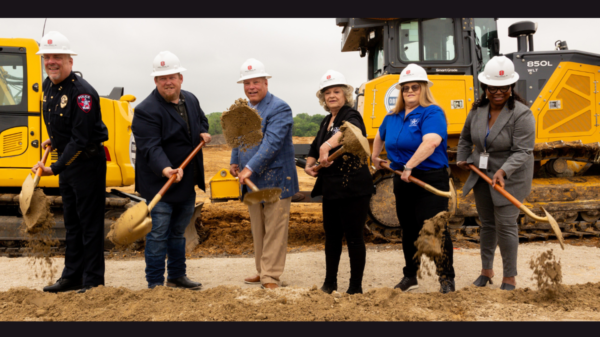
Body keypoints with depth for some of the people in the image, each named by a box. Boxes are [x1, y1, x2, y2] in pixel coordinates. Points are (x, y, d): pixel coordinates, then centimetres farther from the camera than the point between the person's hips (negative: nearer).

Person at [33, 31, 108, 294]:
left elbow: (80, 140, -26)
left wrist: (55, 168, -28)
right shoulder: (48, 86, 6)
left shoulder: (82, 92, -22)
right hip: (67, 161, 9)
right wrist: (54, 140, 34)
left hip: (88, 162, -9)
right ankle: (72, 277, 25)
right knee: (72, 223, 15)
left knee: (90, 223, -2)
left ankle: (93, 281, 7)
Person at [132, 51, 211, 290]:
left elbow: (202, 120, 29)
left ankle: (177, 276, 32)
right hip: (160, 182, -7)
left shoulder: (191, 100, 8)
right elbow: (150, 147, -26)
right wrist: (165, 170, -41)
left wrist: (203, 132, 6)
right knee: (159, 233, -3)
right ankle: (155, 283, 8)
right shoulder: (146, 110, -17)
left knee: (178, 231, 19)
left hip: (187, 181, 8)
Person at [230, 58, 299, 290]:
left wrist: (250, 168, -27)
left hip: (275, 180, -7)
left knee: (274, 231, -1)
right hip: (252, 182, 8)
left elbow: (271, 143, -22)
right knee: (257, 231, 15)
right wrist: (234, 162, 12)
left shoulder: (279, 109, -12)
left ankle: (270, 276, 5)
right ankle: (261, 272, 26)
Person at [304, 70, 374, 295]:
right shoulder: (326, 122, 15)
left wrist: (327, 146, -52)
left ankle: (356, 287, 10)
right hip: (331, 188, 8)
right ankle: (330, 282, 29)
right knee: (331, 235, 15)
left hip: (353, 188, -8)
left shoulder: (351, 116, -10)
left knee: (353, 236, -2)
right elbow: (315, 148, 24)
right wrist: (309, 165, 3)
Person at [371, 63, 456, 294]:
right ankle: (410, 276, 29)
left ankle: (446, 278, 3)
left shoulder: (432, 113, -11)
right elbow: (380, 137, 33)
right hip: (403, 181, 7)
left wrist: (409, 166, -29)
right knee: (409, 230, 16)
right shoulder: (393, 117, 12)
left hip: (431, 179, -7)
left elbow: (431, 141, -28)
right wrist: (375, 157, 35)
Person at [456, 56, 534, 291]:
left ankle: (509, 278, 8)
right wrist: (462, 159, 17)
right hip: (481, 175, 6)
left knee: (505, 225, -6)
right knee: (487, 223, 16)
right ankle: (486, 270, 31)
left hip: (509, 179, -6)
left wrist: (504, 171, -36)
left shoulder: (521, 114, -18)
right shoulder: (477, 110, 1)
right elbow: (465, 138, 20)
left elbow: (522, 151, -25)